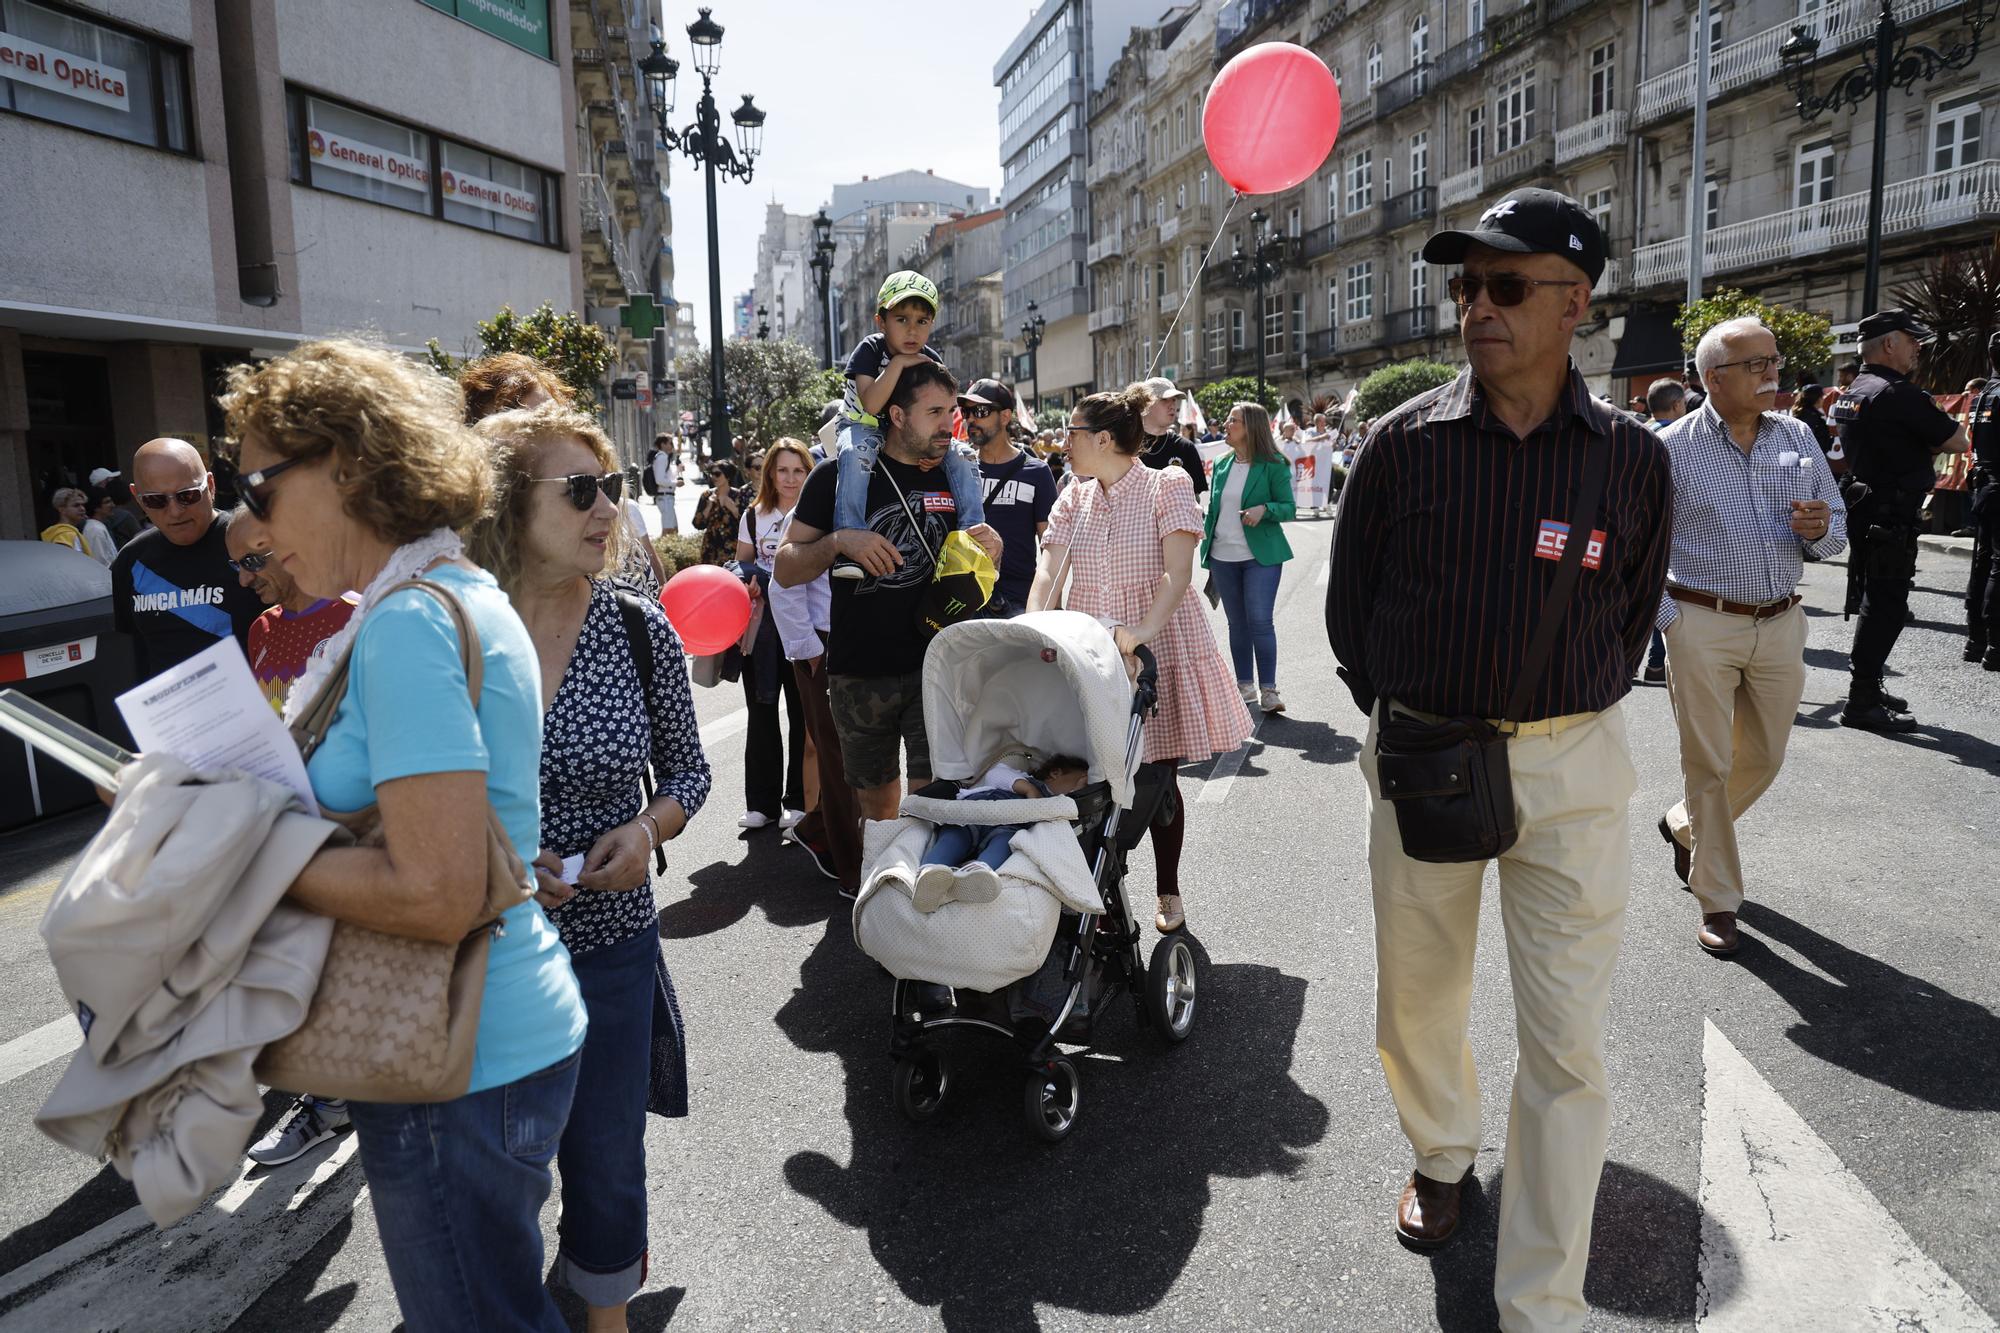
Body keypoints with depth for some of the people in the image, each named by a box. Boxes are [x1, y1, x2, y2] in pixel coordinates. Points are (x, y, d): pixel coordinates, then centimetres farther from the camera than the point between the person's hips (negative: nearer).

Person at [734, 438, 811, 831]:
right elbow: (740, 571, 15)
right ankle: (762, 803, 13)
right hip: (762, 627, 3)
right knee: (761, 715, 5)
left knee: (803, 715, 3)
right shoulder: (753, 516, 11)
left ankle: (798, 801, 13)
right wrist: (748, 583, -6)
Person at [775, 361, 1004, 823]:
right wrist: (838, 541, -20)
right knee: (877, 806, 15)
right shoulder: (839, 476, -3)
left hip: (936, 667, 1)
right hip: (860, 674, 0)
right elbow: (785, 571, -2)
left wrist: (991, 550, -4)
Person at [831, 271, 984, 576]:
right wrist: (899, 363, -30)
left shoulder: (932, 361, -3)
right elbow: (870, 405, -30)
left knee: (962, 458, -15)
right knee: (856, 454, -39)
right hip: (865, 428, -5)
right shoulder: (870, 350, -15)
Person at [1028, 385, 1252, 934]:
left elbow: (1176, 573, -17)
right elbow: (1049, 570, -1)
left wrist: (1144, 631, -32)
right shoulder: (1074, 499, 8)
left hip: (1159, 650, -3)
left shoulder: (1167, 486, -6)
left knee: (1159, 779, 5)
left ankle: (1169, 892, 24)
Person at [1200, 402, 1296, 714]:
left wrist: (1264, 509, -23)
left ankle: (1268, 689, -4)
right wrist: (1206, 548, 11)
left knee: (1260, 620, -10)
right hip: (1223, 557, 5)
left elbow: (1289, 508, -5)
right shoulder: (1221, 464, 10)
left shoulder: (1273, 465, -5)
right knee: (1237, 622, 10)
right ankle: (1245, 685, 19)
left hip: (1261, 556, -5)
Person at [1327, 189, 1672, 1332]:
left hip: (1571, 772, 0)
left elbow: (1635, 611, 11)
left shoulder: (1634, 461, -3)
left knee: (1568, 1047, 2)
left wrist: (1572, 713, 6)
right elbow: (1351, 598, 7)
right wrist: (1396, 711, 7)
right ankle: (1443, 1154, 47)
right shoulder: (1405, 442, -3)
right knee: (1417, 1003, 16)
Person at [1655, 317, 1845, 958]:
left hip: (1782, 623, 5)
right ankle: (1718, 901, 14)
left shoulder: (1798, 437, 7)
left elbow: (1837, 528, 12)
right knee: (1708, 764, 2)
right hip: (1703, 625, -4)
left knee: (1762, 758, 14)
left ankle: (1685, 826, 42)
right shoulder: (1673, 448, -6)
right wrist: (1667, 618, -11)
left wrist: (1820, 530, -11)